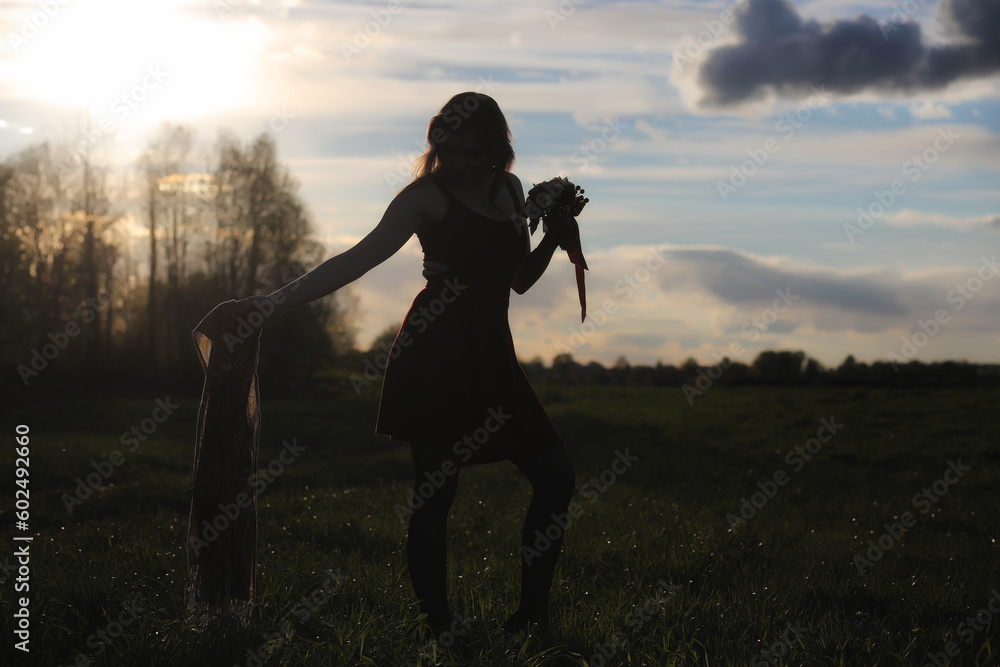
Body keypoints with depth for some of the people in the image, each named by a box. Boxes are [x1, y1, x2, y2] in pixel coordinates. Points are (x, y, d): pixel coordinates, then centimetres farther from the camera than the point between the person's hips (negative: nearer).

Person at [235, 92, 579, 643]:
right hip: (436, 351, -7)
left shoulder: (509, 190, 17)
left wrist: (555, 233, 8)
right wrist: (281, 300, -19)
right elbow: (362, 257, -10)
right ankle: (437, 625, -2)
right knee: (435, 489, -8)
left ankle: (530, 613, 12)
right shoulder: (427, 194, -3)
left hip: (488, 355, 7)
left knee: (556, 476, 4)